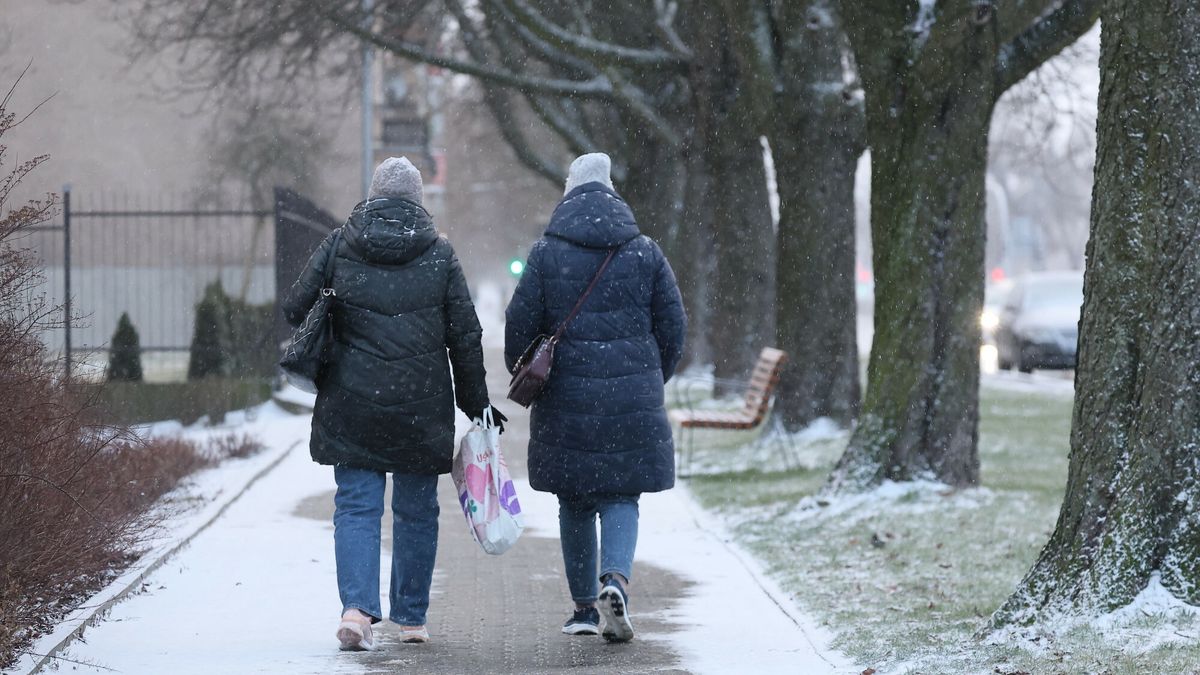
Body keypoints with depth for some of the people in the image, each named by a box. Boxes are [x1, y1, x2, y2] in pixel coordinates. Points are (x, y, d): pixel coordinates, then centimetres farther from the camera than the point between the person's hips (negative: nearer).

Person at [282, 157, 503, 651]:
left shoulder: (338, 247, 0)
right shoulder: (439, 254, 0)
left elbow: (295, 309, 3)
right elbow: (465, 335, 2)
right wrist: (475, 402, 11)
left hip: (350, 406, 0)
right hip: (422, 407, 0)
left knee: (356, 505, 2)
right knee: (416, 510, 12)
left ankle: (357, 607, -16)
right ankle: (411, 618, 18)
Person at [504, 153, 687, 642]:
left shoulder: (547, 253, -1)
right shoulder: (644, 253, 3)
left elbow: (520, 324, -2)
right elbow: (673, 326, 6)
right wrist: (651, 382, 21)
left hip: (566, 398, 0)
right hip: (633, 398, 0)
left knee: (575, 504, 11)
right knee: (620, 497, 6)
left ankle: (584, 607, 14)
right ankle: (615, 578, -20)